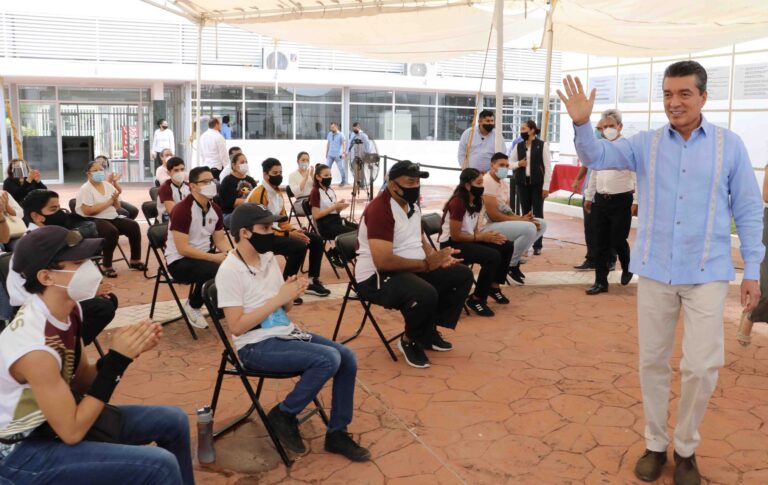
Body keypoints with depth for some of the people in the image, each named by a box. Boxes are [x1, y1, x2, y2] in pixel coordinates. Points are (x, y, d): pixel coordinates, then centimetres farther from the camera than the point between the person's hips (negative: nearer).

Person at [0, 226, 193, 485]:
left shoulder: (68, 310, -7)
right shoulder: (34, 346, -31)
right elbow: (72, 432, -26)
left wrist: (127, 351, -12)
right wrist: (117, 359, -26)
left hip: (54, 419, 8)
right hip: (22, 449, -8)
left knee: (174, 421, 10)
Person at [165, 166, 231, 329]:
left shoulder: (215, 209, 3)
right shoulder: (182, 210, -20)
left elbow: (220, 239, 8)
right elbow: (183, 249, -23)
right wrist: (215, 257, -26)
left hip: (204, 255, 7)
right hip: (179, 261, -7)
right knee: (214, 271, -33)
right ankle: (193, 306, -5)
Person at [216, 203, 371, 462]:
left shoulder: (268, 258, 7)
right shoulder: (229, 271, -15)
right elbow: (237, 326, -20)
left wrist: (291, 294, -9)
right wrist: (278, 298, -20)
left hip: (286, 333, 8)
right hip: (257, 346, -8)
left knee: (347, 357, -6)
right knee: (328, 359, -24)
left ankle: (336, 434, 7)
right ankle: (284, 415, -2)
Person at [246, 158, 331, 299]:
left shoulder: (278, 192, 12)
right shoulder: (258, 194, -18)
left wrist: (294, 230, -5)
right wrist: (288, 234, -22)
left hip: (277, 231, 10)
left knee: (316, 240, 3)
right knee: (299, 246, -31)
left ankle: (313, 281, 11)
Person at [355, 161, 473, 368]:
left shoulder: (412, 204, 8)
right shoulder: (380, 209, -23)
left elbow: (418, 240, 20)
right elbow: (384, 262, -30)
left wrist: (438, 259, -2)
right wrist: (427, 264, -21)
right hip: (377, 277, -10)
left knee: (462, 275, 5)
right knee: (425, 294, -36)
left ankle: (430, 330, 13)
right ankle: (410, 341, -6)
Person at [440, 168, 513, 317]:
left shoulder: (476, 202, 6)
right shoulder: (458, 203, -22)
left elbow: (474, 230, 9)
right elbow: (455, 236, -22)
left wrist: (488, 235, -12)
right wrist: (482, 237, -18)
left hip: (467, 240, 9)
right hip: (451, 245, -9)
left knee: (507, 246, -1)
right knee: (492, 256, -28)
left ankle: (494, 286, 15)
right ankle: (477, 299, -12)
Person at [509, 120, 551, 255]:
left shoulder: (542, 145, -5)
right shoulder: (518, 146, 7)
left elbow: (548, 167, -6)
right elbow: (510, 163, 14)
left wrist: (546, 187, -10)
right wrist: (518, 164, -9)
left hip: (537, 183, -4)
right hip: (522, 183, 4)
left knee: (537, 213, 0)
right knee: (525, 213, 9)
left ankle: (537, 245, 5)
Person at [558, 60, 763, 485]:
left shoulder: (729, 145, 0)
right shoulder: (646, 143, 2)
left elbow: (748, 211, 3)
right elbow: (597, 157, -11)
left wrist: (752, 271, 0)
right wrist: (582, 124, -31)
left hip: (707, 274, -1)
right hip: (655, 271, 2)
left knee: (701, 367, -2)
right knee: (652, 362, 10)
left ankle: (686, 449, 22)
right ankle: (655, 444, 28)